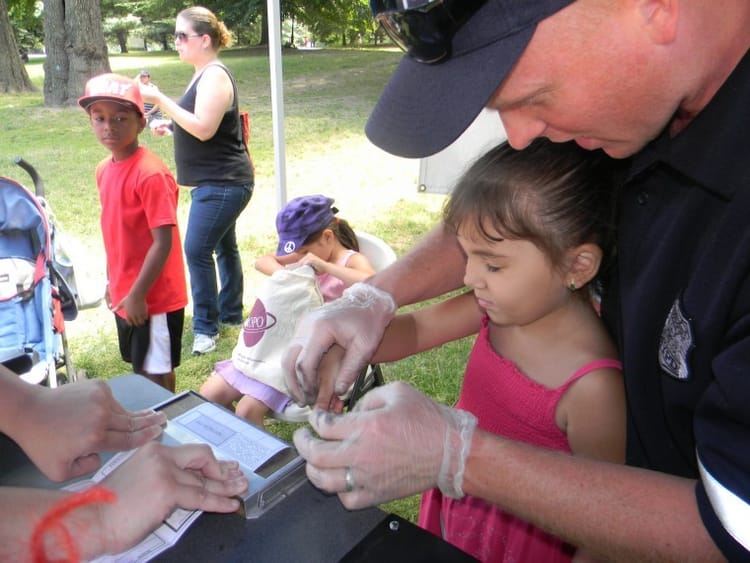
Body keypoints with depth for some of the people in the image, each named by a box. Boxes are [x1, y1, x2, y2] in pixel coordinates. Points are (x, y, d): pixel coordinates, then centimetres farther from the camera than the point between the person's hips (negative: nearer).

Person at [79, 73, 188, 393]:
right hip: (124, 294, 8)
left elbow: (164, 242, -22)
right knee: (140, 368, 21)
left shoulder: (151, 174, -21)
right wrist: (112, 282, 16)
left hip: (154, 299, -8)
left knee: (157, 374, 6)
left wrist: (138, 295, -19)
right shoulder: (104, 170, 4)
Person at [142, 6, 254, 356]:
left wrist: (161, 101, -21)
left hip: (223, 184, -11)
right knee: (224, 247, 17)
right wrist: (169, 126, 9)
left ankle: (206, 327, 1)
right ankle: (231, 313, 30)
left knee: (197, 250, -11)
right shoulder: (204, 75, 15)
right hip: (217, 182, 11)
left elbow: (204, 128, -26)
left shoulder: (215, 76, -16)